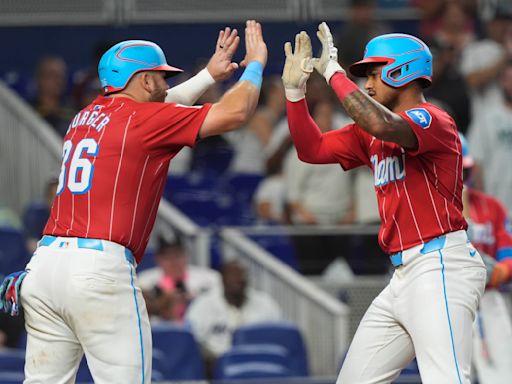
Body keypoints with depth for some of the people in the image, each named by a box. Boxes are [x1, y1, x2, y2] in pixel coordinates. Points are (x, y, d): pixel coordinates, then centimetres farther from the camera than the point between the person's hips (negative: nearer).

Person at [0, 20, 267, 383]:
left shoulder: (85, 118, 21)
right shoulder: (142, 118, -1)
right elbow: (235, 112, -2)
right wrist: (255, 65, 15)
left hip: (45, 260, 7)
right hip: (101, 268, -7)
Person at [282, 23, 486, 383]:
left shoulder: (434, 120, -9)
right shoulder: (371, 135, 18)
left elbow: (382, 124, -29)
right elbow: (312, 149, 17)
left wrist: (333, 71, -19)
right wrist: (295, 89, 5)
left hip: (440, 268, -10)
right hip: (404, 276, 10)